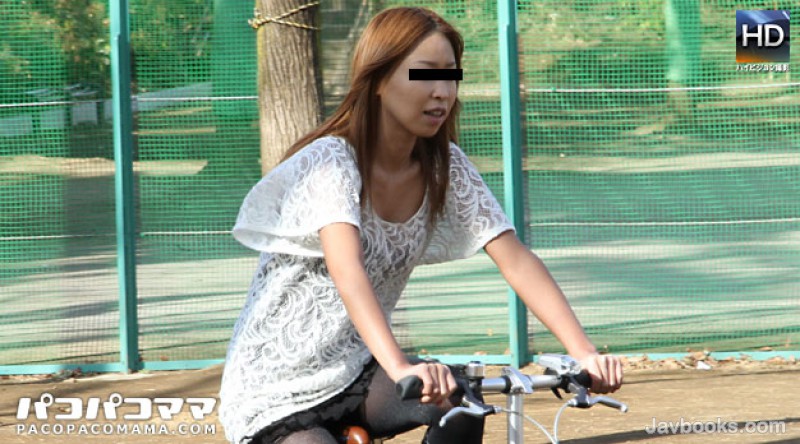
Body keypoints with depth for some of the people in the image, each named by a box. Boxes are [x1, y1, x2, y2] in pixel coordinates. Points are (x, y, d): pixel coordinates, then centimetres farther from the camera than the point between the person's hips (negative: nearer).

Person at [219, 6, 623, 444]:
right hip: (274, 395, -6)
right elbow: (347, 273, -37)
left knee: (460, 402, -23)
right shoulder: (329, 162, -20)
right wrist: (401, 369, -53)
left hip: (355, 372, 6)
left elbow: (516, 260, -10)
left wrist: (584, 353, -24)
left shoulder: (445, 168, -2)